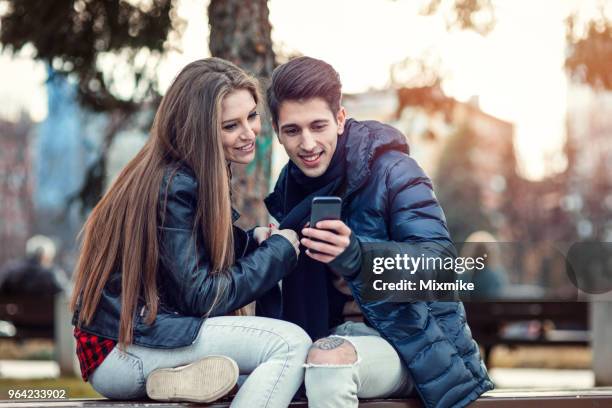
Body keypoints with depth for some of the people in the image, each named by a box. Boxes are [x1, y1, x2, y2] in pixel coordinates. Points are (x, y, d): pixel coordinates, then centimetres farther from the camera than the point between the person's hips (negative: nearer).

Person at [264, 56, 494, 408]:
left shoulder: (391, 171, -12)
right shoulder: (290, 185, 7)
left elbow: (439, 259, -23)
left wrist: (357, 254, -39)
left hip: (410, 339, -5)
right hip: (335, 334, 5)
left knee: (328, 358, -33)